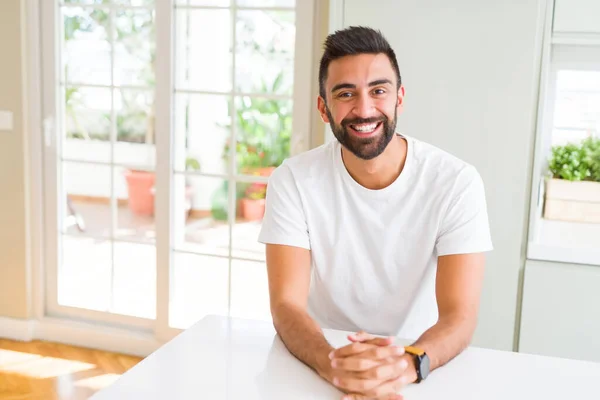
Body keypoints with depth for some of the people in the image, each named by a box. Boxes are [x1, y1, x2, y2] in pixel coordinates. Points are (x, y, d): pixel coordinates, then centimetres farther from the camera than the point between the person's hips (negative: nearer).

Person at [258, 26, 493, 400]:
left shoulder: (456, 182, -11)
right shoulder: (293, 180, -9)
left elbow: (459, 314, -15)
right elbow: (287, 304, -14)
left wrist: (409, 362, -34)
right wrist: (333, 363, -33)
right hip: (323, 366, 0)